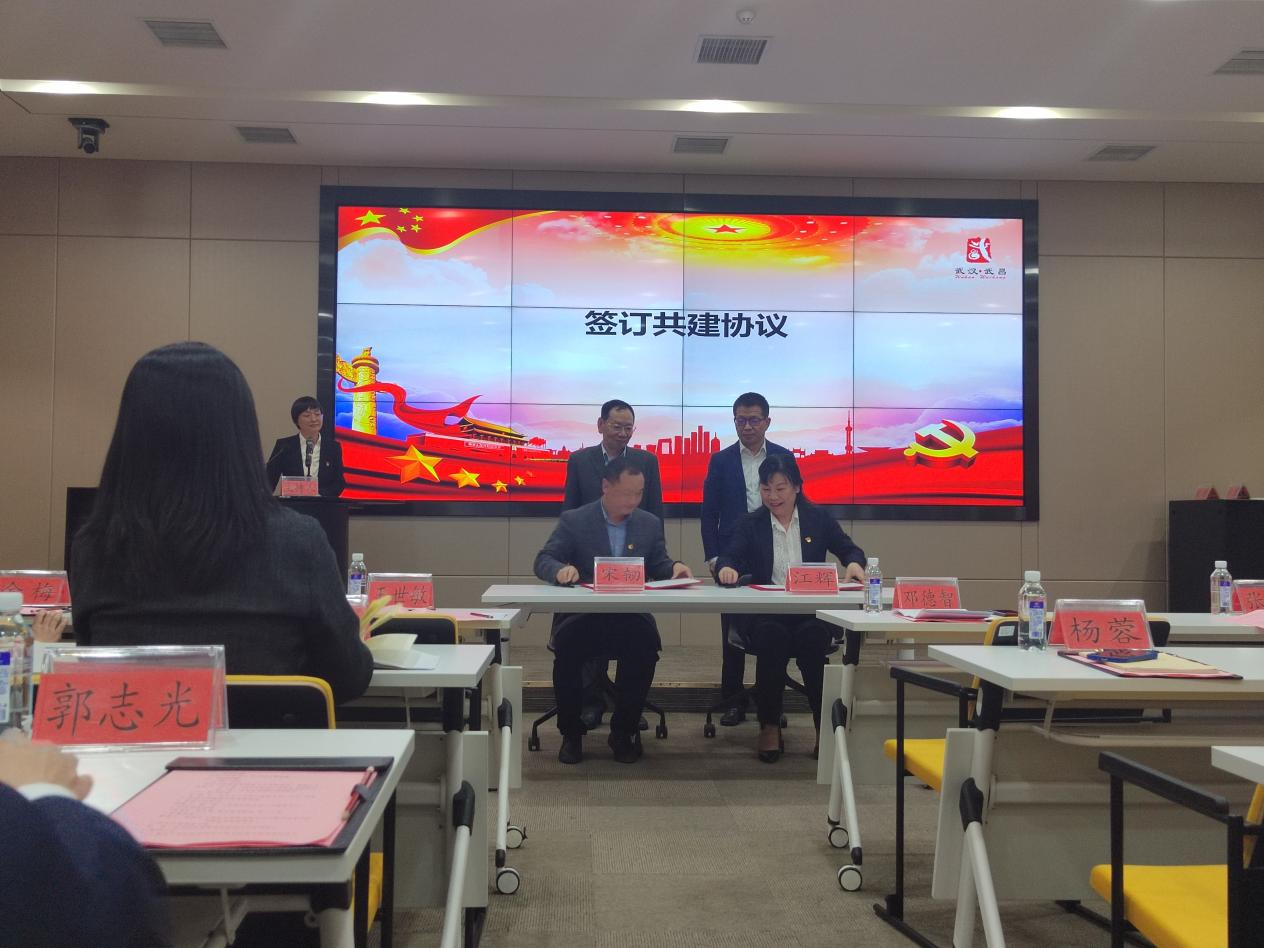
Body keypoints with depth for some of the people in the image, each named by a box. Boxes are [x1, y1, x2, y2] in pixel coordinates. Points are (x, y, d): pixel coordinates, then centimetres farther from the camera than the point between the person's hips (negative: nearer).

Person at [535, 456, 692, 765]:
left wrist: (674, 568, -12)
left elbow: (658, 567, 13)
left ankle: (623, 731, -8)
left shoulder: (650, 524, 11)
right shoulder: (573, 521, 3)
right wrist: (561, 570, -26)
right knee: (566, 646, -32)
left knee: (646, 645, -30)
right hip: (581, 616, -1)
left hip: (631, 618, 2)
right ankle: (571, 733, -8)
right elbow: (543, 561, -3)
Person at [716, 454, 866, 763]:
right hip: (764, 615, 0)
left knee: (812, 637, -33)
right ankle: (769, 726, -19)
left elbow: (849, 549, 13)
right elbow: (728, 557, -3)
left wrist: (854, 564, -12)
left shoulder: (818, 519, 14)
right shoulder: (751, 524, 11)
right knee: (772, 636, -33)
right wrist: (725, 569, -28)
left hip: (811, 613, 0)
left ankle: (826, 726, -19)